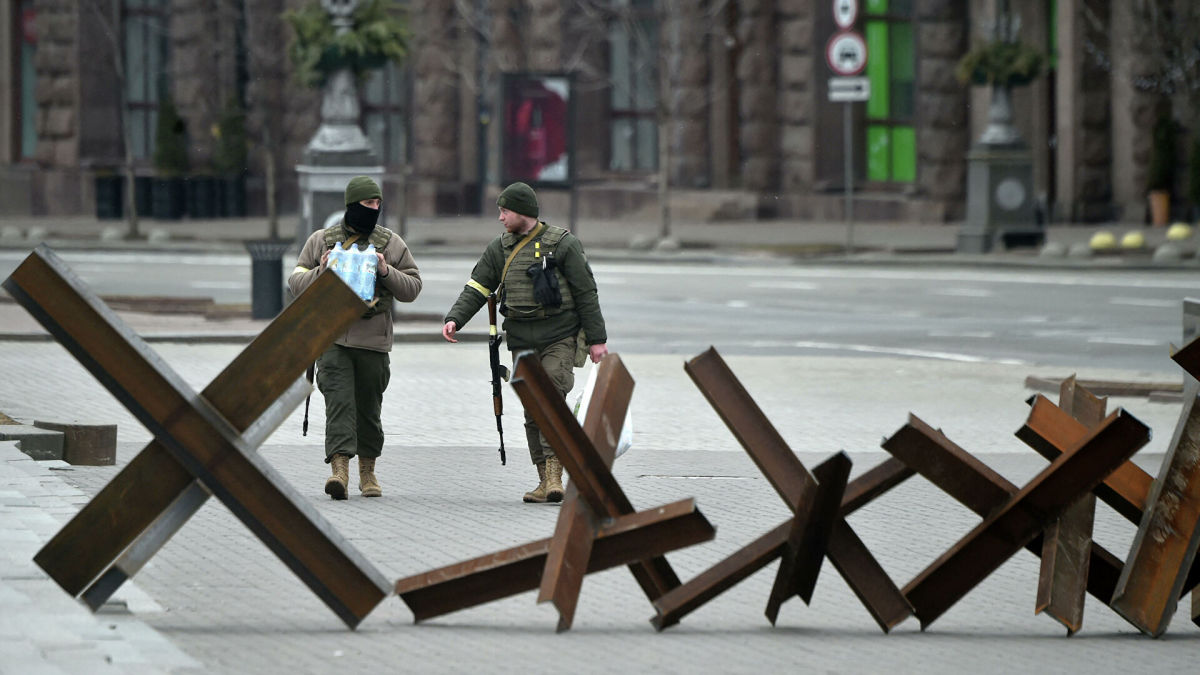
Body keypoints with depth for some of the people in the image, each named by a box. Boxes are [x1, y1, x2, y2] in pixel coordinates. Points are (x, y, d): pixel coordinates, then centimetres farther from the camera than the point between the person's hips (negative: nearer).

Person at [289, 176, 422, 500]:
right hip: (332, 336, -1)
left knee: (368, 406, 8)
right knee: (339, 401, -14)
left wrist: (387, 272, -9)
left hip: (373, 339, 1)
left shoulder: (391, 243, 9)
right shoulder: (321, 240, 9)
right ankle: (339, 469, -22)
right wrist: (320, 272, -9)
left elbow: (412, 288, 9)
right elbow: (296, 282, 11)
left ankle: (368, 471, 24)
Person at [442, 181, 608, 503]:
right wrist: (454, 319, -6)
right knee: (532, 410, 3)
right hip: (522, 341, 5)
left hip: (561, 337, -5)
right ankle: (545, 481, 7)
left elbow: (586, 292, -1)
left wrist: (596, 338, -3)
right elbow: (477, 289, 11)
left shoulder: (563, 244, -2)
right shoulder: (499, 249, 12)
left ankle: (555, 474, -22)